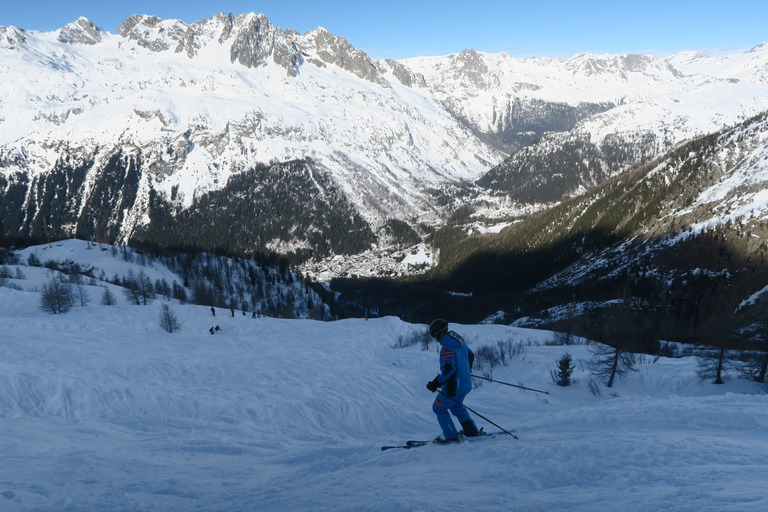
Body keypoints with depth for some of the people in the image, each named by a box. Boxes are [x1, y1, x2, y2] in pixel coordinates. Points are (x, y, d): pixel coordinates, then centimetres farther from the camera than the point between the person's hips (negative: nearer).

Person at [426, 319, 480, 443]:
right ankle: (471, 431, 33)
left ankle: (451, 436, 14)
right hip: (465, 384, 9)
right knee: (456, 406, 29)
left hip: (454, 387, -9)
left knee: (438, 407, 9)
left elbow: (449, 369, -31)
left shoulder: (446, 348, -23)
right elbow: (470, 356, 19)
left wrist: (436, 383, -23)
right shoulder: (459, 340, 5)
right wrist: (467, 371, 35)